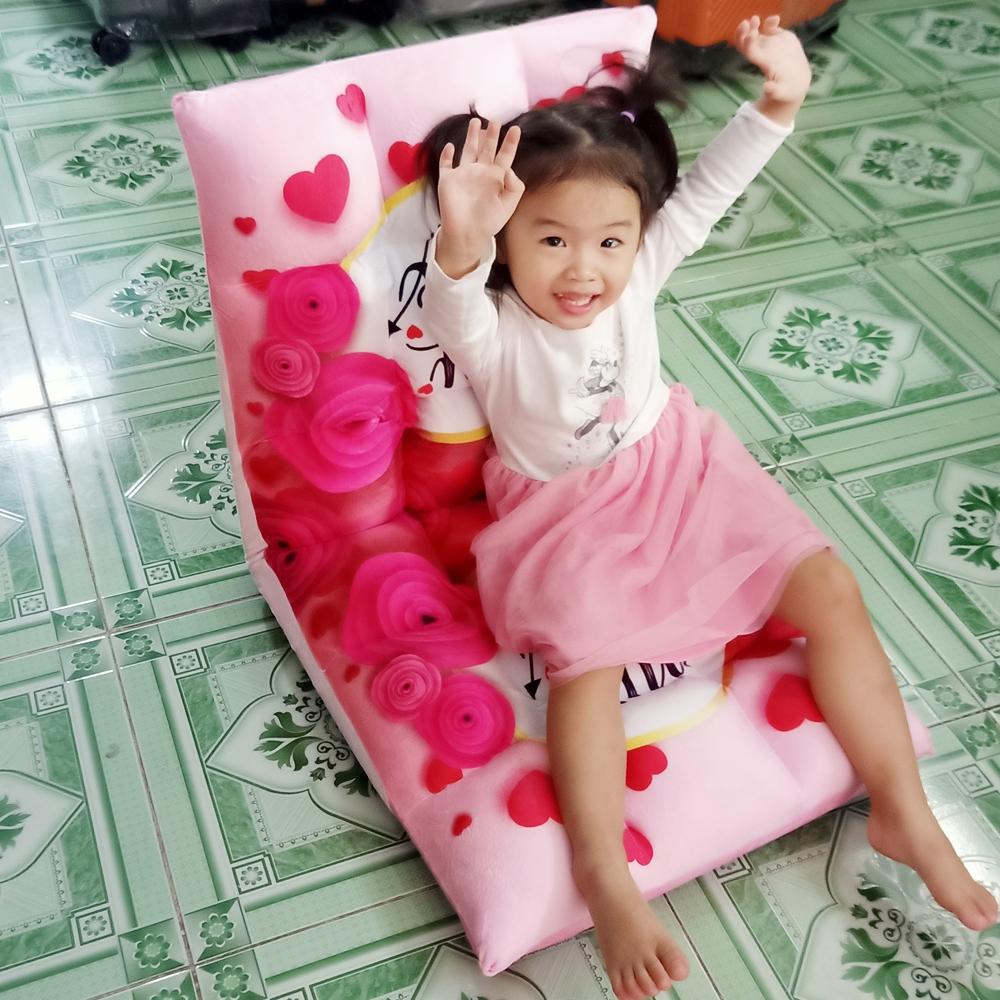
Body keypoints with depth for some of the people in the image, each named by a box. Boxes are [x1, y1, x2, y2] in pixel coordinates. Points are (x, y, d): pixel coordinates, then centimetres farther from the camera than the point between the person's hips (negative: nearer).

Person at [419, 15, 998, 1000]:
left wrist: (777, 102, -25)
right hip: (567, 514, -3)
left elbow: (706, 191, -10)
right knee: (584, 655, -30)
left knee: (830, 586, -7)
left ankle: (905, 813, 3)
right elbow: (452, 317, -43)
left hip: (676, 470, 4)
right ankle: (605, 878, -15)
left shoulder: (634, 276, -8)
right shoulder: (493, 333, -21)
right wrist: (458, 246, -64)